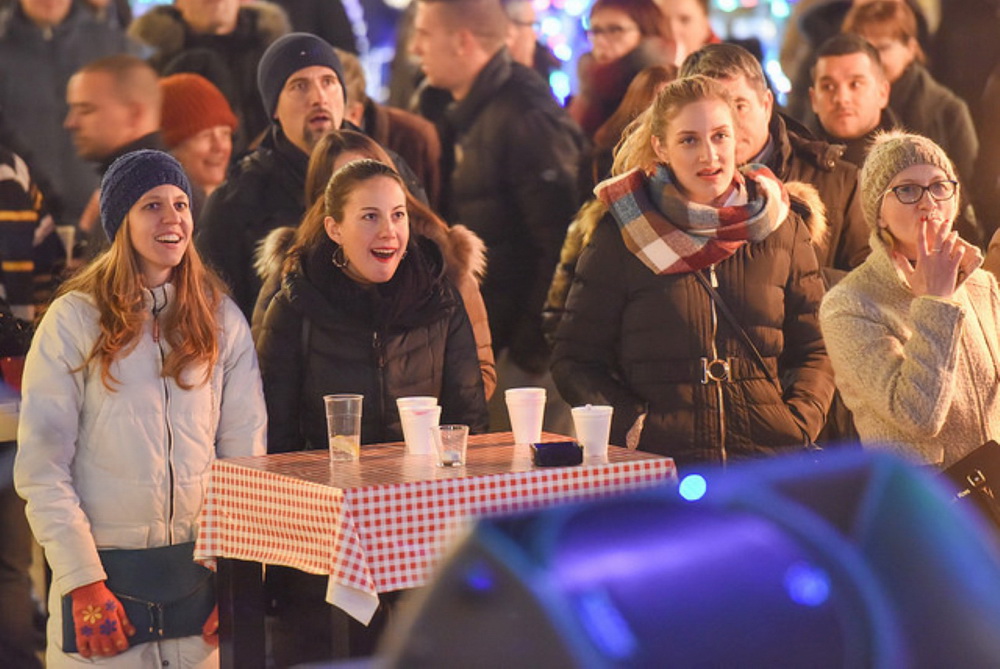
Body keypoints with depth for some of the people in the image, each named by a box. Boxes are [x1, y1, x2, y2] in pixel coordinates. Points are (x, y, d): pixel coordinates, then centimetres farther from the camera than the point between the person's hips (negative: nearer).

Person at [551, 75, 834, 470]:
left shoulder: (778, 227, 14)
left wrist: (800, 421, 0)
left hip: (768, 453, 2)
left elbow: (814, 349, 19)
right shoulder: (621, 235, 7)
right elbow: (575, 360, 9)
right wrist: (628, 423, -8)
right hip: (657, 460, -2)